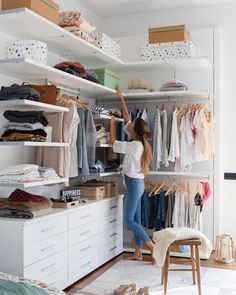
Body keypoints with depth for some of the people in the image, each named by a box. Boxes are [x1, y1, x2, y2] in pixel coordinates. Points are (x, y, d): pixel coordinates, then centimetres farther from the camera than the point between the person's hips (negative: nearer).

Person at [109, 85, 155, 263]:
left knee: (129, 220, -5)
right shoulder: (139, 142, 5)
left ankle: (153, 247, -3)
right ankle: (138, 253, 18)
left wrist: (112, 121, 0)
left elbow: (113, 142, -10)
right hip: (137, 184, 9)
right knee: (136, 219, 11)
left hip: (134, 184, -9)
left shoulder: (134, 145, -19)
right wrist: (122, 98, 16)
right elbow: (127, 118, 12)